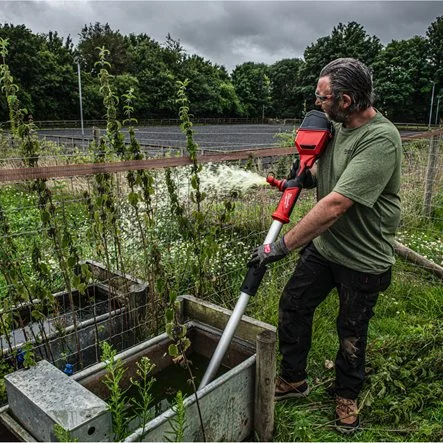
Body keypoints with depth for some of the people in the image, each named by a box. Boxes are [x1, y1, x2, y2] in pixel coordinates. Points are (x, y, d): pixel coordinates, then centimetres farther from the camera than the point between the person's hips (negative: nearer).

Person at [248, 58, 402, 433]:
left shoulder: (380, 139, -27)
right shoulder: (337, 127, 0)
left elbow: (335, 205, -33)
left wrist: (282, 246, -29)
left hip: (363, 259, -7)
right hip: (322, 246, 7)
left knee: (352, 333, 12)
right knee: (293, 306, 11)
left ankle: (347, 395, 40)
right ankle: (293, 379, 34)